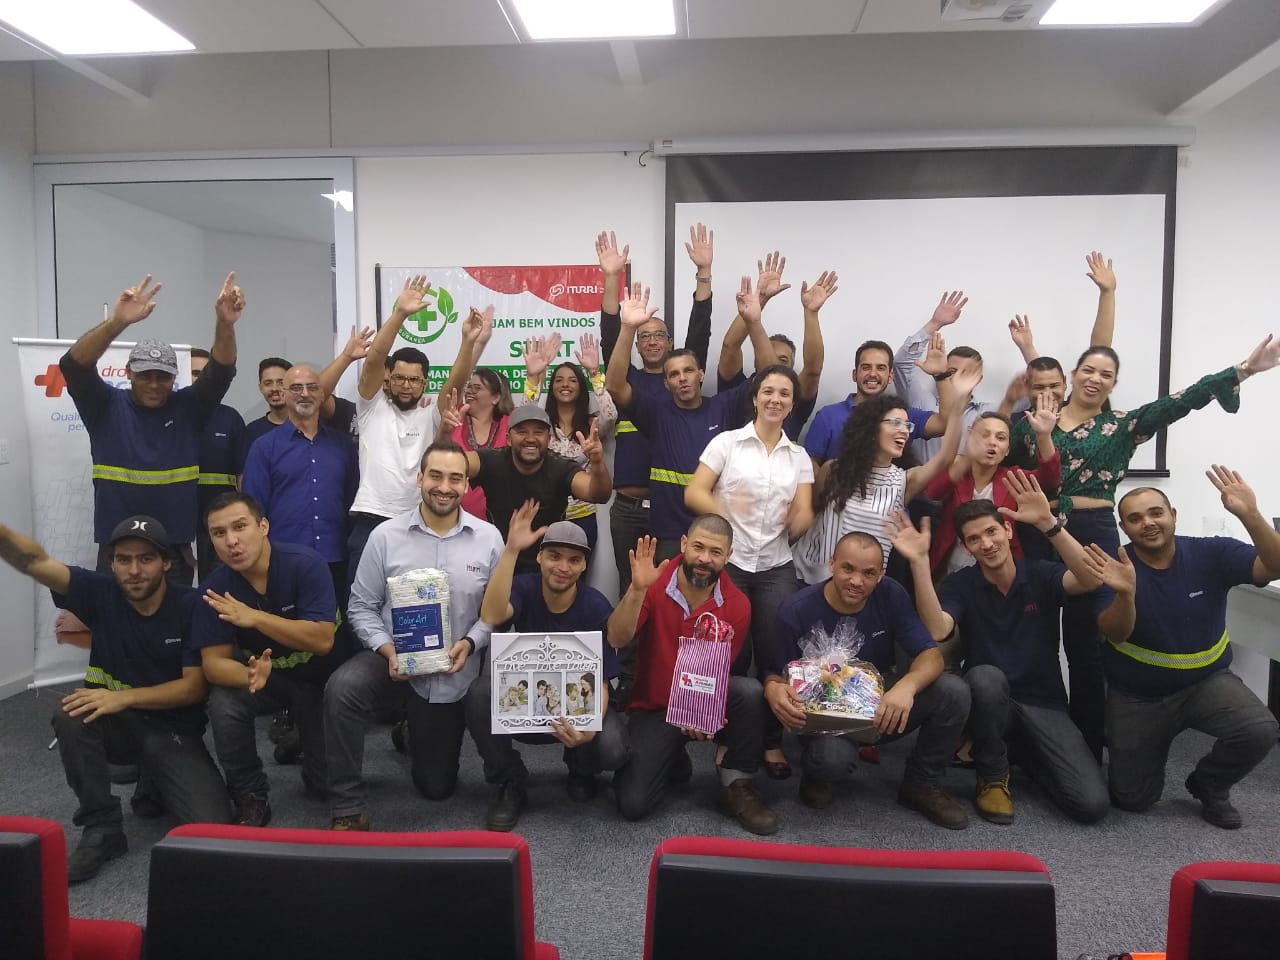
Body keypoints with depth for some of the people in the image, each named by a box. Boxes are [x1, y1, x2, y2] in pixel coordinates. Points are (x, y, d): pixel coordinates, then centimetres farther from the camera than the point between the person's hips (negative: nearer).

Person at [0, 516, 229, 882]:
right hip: (120, 725, 2)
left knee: (211, 827, -20)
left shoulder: (191, 606, -15)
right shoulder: (100, 592, -10)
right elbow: (36, 562, -25)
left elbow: (195, 687, -15)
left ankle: (154, 785, 16)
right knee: (71, 715, -33)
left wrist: (123, 697, -26)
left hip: (175, 731, -2)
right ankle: (102, 828, -13)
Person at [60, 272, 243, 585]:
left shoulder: (188, 408, 3)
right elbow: (73, 365, -14)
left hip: (176, 552, 1)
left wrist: (225, 324, -29)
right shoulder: (107, 407, 1)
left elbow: (221, 372, -10)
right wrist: (117, 322, -32)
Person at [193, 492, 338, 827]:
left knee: (326, 784, -5)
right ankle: (251, 800, -9)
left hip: (317, 676, -2)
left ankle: (299, 729, 27)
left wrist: (255, 617, -38)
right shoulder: (214, 588, -16)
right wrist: (250, 676, -41)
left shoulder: (306, 564, -26)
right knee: (223, 702, -31)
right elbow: (213, 662, -19)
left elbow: (322, 641, -31)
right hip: (265, 675, 2)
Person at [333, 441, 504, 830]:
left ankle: (417, 731, 48)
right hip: (392, 656, -1)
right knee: (342, 688, -36)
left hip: (453, 671, 1)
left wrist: (469, 643, -19)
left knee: (437, 786, 12)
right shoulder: (385, 535, -8)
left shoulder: (488, 538, -7)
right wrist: (388, 650, -19)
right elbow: (362, 606, -3)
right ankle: (348, 810, -17)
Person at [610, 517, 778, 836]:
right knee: (633, 804, -15)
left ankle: (736, 787, -9)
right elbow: (616, 641, -23)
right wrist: (637, 589, -37)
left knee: (749, 690, -32)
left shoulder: (737, 606, -13)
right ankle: (672, 760, 20)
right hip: (653, 707, 0)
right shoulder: (655, 584, -15)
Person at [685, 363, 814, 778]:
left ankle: (772, 742, 19)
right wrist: (730, 516, -16)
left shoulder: (799, 456, 9)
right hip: (728, 563, -2)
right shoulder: (727, 442, 0)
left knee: (775, 656, 2)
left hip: (776, 567, 3)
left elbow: (804, 513, 0)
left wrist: (797, 523, -21)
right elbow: (693, 493, -7)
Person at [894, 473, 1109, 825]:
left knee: (1092, 804, -19)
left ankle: (1025, 754, 14)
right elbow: (937, 630, -24)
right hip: (988, 703, -1)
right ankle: (993, 778, -11)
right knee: (985, 676, -38)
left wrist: (1048, 522, -34)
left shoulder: (1042, 575, -1)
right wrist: (919, 561, -33)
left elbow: (1091, 580, -23)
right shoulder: (960, 585, -4)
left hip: (1044, 706, 1)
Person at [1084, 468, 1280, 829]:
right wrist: (1125, 593, -47)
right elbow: (1115, 634, -26)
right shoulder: (1114, 567, -15)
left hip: (1206, 680, 1)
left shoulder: (1211, 553, -12)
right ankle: (1134, 745, 38)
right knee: (1132, 799, 2)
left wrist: (1250, 516, -41)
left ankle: (1210, 785, 3)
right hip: (1136, 696, -1)